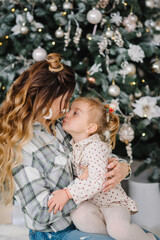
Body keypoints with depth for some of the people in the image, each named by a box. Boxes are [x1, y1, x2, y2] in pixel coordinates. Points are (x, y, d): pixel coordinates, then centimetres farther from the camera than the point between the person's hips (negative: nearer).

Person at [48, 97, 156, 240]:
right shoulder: (72, 145, 3)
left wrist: (67, 193, -37)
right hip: (90, 202, 5)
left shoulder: (95, 147, -21)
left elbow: (97, 181, -33)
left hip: (112, 201, -5)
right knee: (78, 215, -29)